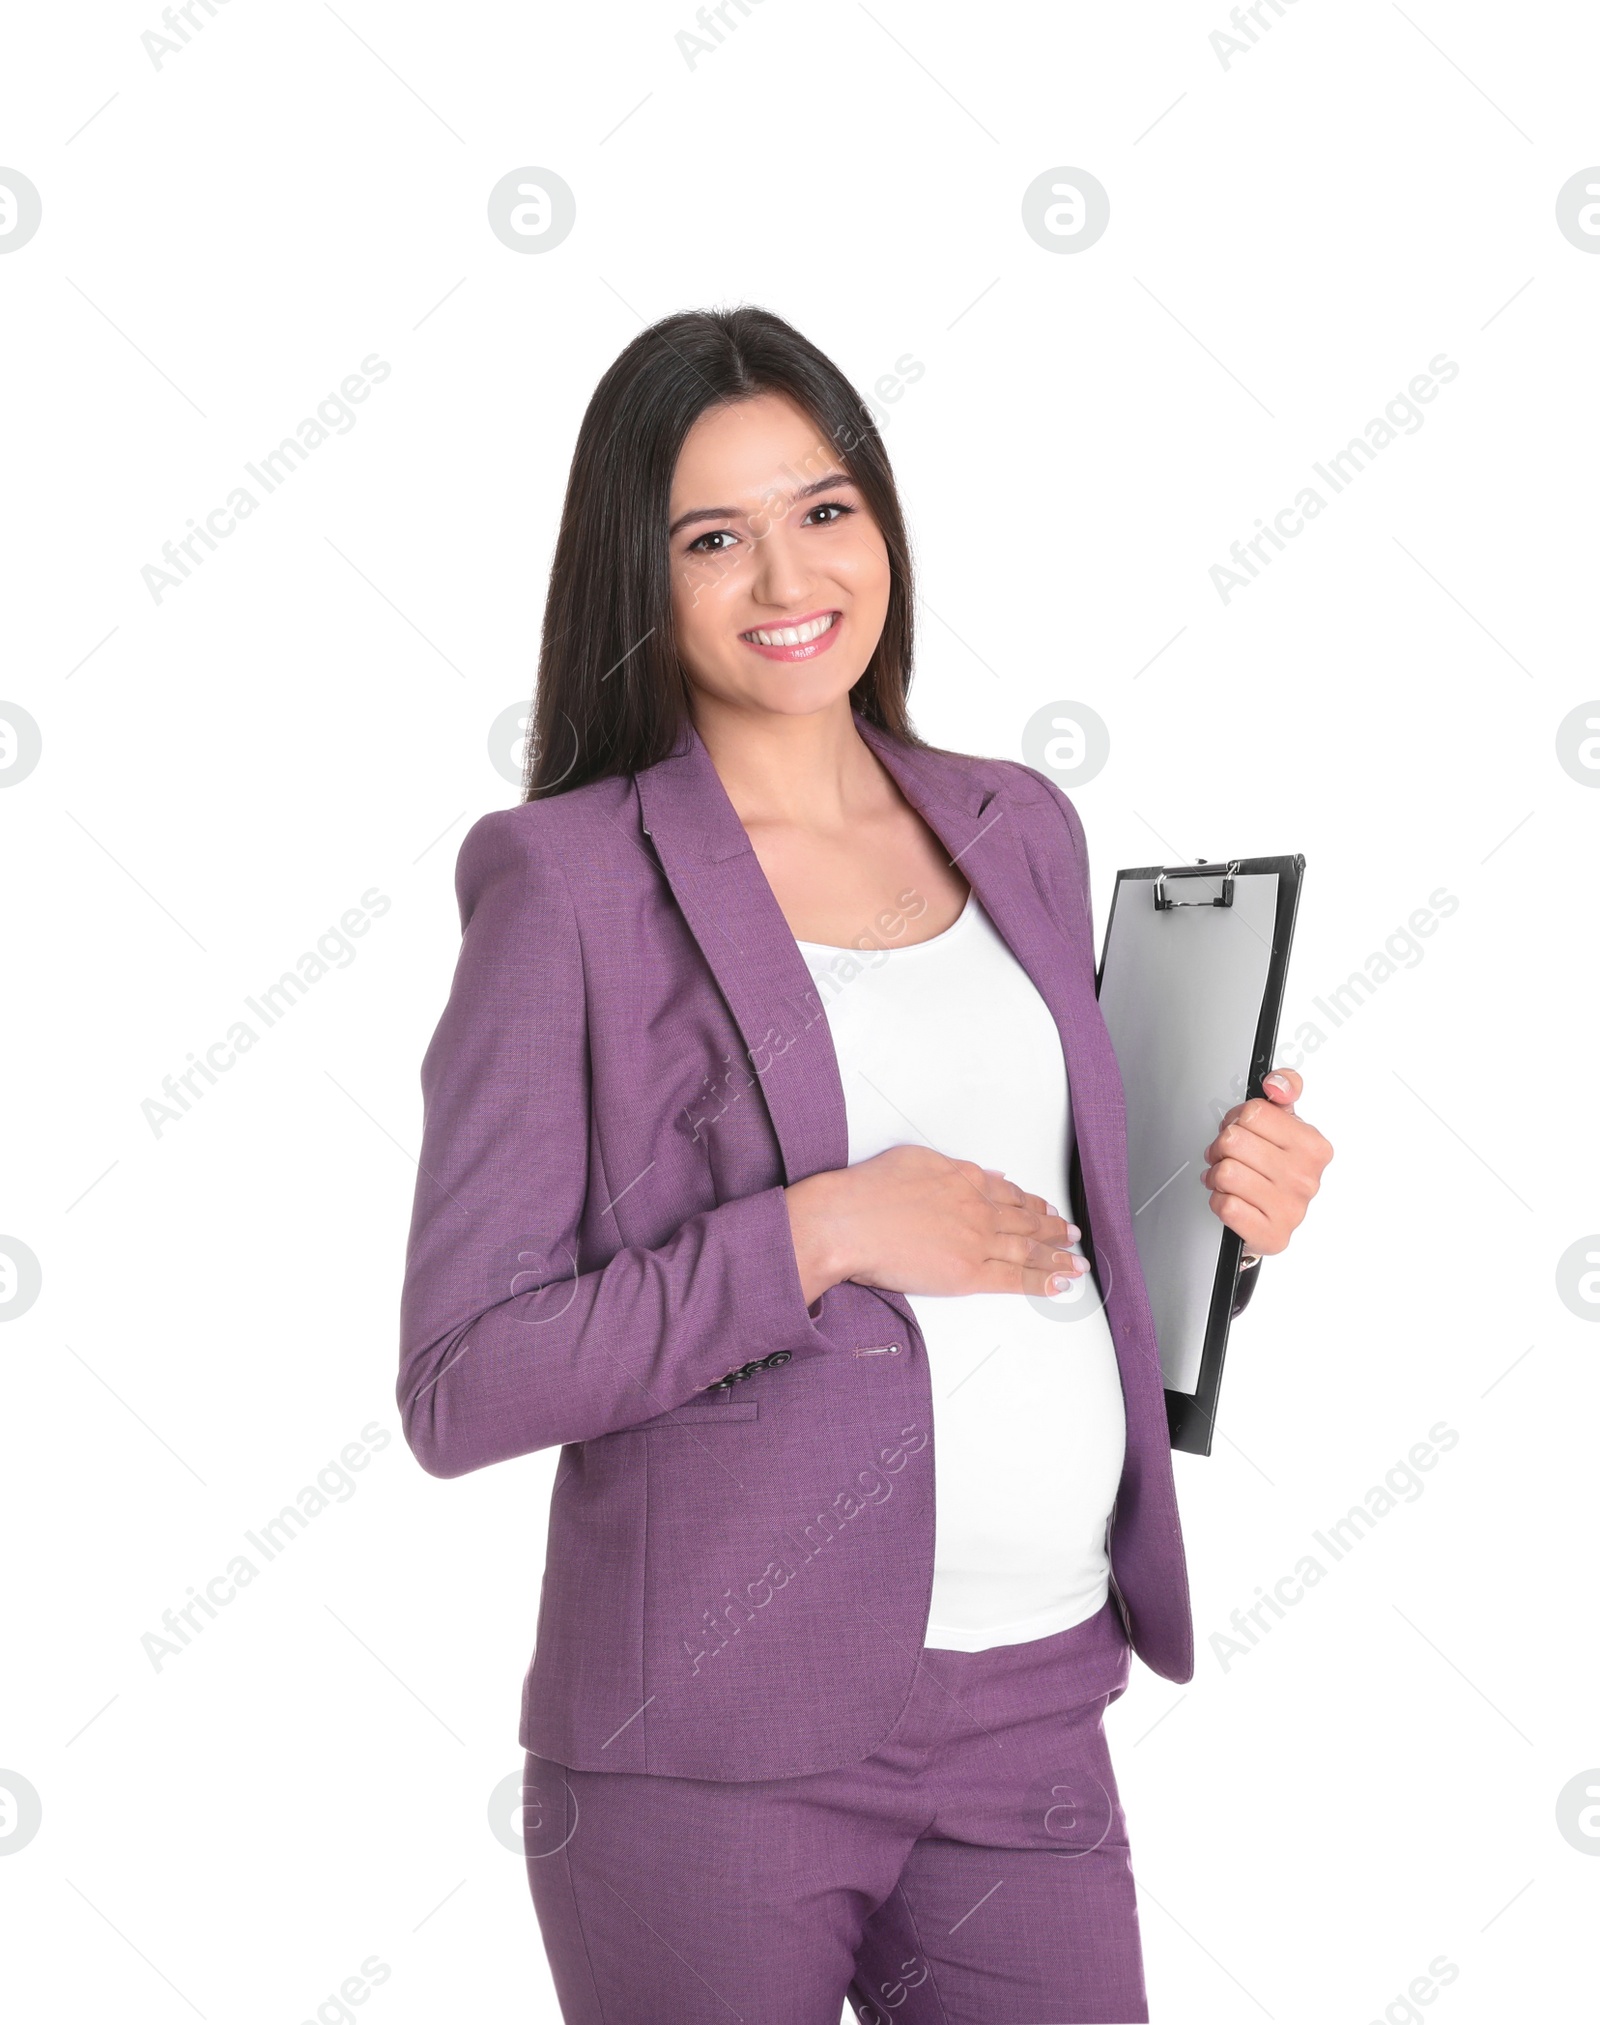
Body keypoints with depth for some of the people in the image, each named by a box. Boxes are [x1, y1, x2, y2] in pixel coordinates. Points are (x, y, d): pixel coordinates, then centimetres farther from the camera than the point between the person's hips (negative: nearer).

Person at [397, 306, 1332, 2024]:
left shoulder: (1018, 831, 10)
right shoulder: (571, 882, -7)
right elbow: (459, 1387, -10)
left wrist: (1220, 1199, 1)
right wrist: (822, 1231, -18)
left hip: (1031, 1709, 5)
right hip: (712, 1743, -4)